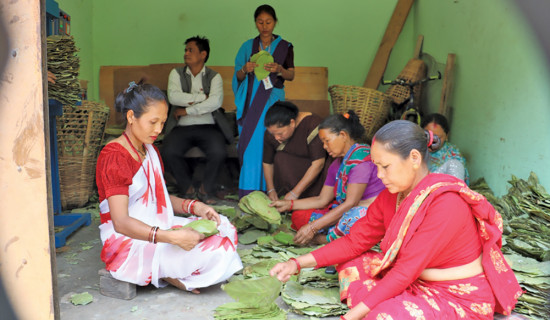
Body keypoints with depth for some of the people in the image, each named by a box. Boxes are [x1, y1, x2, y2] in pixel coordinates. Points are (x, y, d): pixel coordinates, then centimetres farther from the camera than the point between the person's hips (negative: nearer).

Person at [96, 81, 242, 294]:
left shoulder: (150, 151, 14)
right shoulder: (113, 157, -17)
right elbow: (121, 222, -26)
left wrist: (195, 207, -1)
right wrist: (172, 237, -35)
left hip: (156, 231, 10)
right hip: (129, 245, -10)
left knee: (224, 227, 4)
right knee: (218, 251, -23)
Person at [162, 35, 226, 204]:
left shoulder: (214, 76, 7)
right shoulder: (176, 73, 11)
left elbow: (216, 102, -13)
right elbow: (173, 97, -8)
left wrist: (187, 110, -12)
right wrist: (203, 97, -7)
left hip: (207, 126, -1)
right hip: (181, 127, 1)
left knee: (219, 152, -30)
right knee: (168, 152, -28)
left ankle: (206, 189, -1)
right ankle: (188, 188, -1)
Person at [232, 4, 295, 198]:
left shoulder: (285, 47, 7)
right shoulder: (248, 46, 11)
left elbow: (291, 76, 2)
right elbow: (238, 77, 9)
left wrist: (279, 69, -19)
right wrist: (245, 70, -14)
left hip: (272, 98, -1)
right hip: (251, 99, 2)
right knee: (249, 141, -4)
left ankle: (267, 190, -1)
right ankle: (248, 192, 3)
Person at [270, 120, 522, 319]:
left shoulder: (445, 203, -27)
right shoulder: (391, 196, -1)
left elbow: (406, 270, -27)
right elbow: (356, 240, 1)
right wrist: (298, 263, -9)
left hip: (461, 298, -8)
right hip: (419, 283, 8)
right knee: (353, 264, 2)